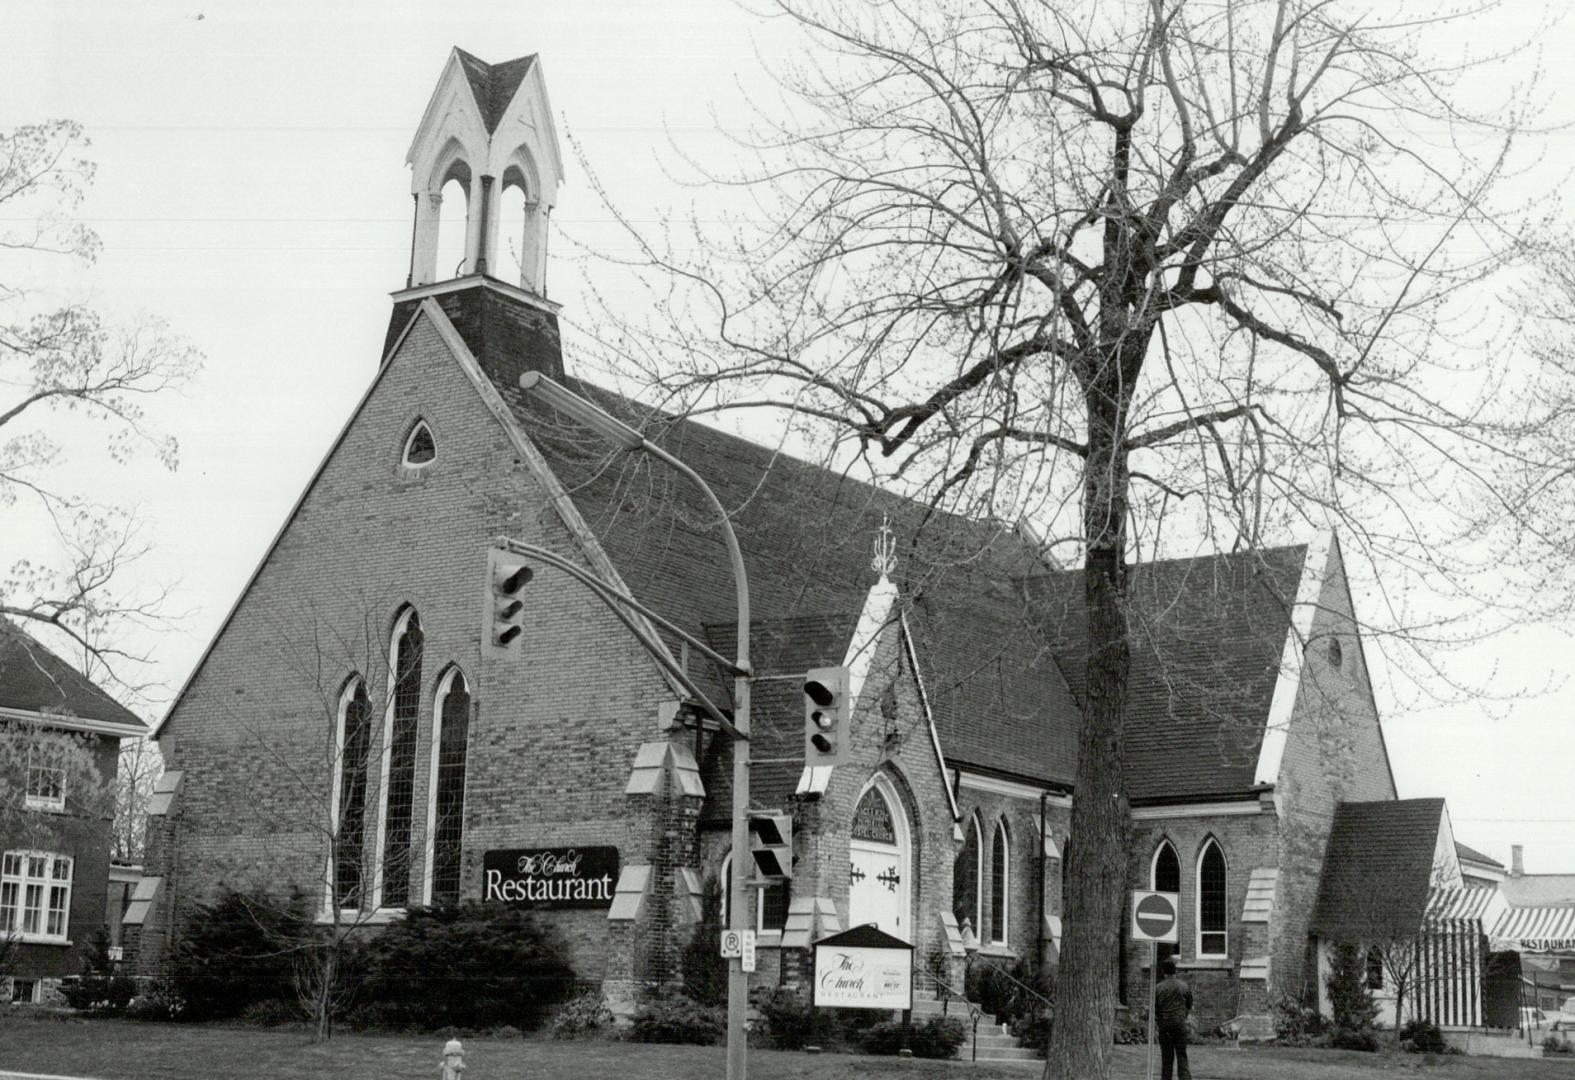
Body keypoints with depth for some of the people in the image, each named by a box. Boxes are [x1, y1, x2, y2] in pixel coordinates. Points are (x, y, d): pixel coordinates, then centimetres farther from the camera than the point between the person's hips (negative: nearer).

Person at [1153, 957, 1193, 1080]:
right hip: (1180, 1024, 0)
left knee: (1166, 1057, 7)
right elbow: (1189, 1007, 10)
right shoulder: (1184, 987, -1)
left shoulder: (1158, 988, -4)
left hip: (1164, 1025, 0)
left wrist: (1155, 1024, 14)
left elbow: (1153, 1009, 0)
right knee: (1182, 1055, 2)